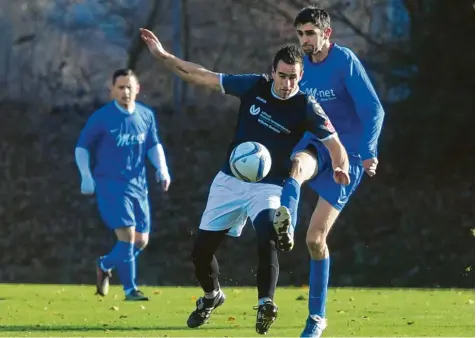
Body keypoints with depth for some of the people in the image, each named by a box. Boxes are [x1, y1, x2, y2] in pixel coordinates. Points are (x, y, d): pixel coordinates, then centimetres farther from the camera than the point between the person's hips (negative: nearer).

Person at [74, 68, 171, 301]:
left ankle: (105, 265, 33)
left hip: (138, 185, 6)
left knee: (141, 240, 7)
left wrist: (162, 168, -2)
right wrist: (86, 176, -10)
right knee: (127, 234, -17)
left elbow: (154, 145, 14)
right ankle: (130, 290, -8)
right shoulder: (101, 118, -8)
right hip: (110, 184, -6)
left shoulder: (146, 116, 5)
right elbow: (82, 147, -1)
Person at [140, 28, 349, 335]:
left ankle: (266, 305, -22)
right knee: (202, 249, 6)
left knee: (267, 239, -32)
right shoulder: (254, 86, -5)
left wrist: (341, 168, -37)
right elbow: (203, 77, 0)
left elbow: (335, 145, -15)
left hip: (268, 187, -3)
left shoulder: (306, 108, -13)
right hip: (229, 181, 4)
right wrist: (164, 56, -4)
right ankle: (212, 295, 35)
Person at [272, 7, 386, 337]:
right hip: (315, 144, 5)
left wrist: (368, 151, -32)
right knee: (298, 165, -37)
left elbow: (373, 109, -19)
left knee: (315, 238, -5)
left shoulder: (346, 61, -13)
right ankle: (286, 222, -68)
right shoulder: (303, 65, 6)